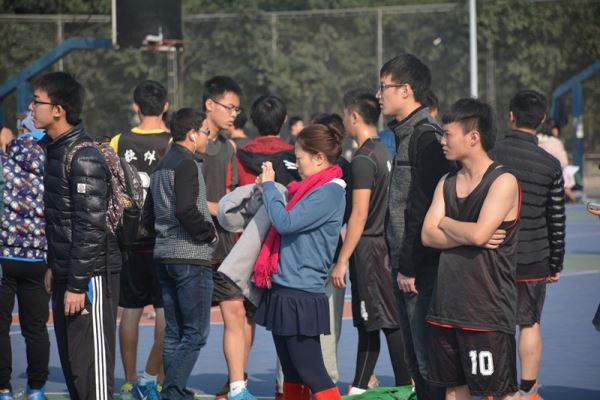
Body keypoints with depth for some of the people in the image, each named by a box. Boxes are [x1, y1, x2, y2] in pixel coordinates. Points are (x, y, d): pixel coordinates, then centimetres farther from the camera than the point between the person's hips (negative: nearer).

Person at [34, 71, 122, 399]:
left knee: (91, 365, -7)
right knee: (70, 361, 13)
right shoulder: (56, 150, 12)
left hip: (90, 273, -10)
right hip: (66, 272, 10)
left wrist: (77, 284, -21)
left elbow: (90, 226, -21)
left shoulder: (85, 158, -17)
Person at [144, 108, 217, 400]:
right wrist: (208, 233, -11)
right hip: (191, 258, -9)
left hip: (164, 255, 9)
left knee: (174, 332, 11)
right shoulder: (187, 164, -12)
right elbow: (186, 210, -25)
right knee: (196, 332, -6)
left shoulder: (162, 166, 17)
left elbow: (148, 217, 21)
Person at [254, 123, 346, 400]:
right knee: (291, 376, 13)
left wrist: (268, 185, -8)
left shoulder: (330, 192, -14)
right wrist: (268, 188, 12)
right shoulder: (312, 189, 15)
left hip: (301, 296, -10)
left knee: (312, 375, -9)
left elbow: (285, 222, -21)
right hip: (284, 293, 10)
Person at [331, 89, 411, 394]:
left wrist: (341, 261, -16)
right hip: (385, 242, 9)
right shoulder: (385, 153, 13)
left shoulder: (363, 159, -15)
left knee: (389, 323, -6)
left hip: (369, 248, -9)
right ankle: (359, 388, 19)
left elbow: (360, 215, -19)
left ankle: (405, 387, -4)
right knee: (366, 322, 13)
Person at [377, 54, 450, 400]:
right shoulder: (407, 134, 17)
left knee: (429, 360, -8)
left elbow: (422, 209, -20)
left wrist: (409, 265, -20)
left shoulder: (426, 137, -15)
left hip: (422, 268, -10)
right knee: (416, 360, 13)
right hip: (406, 266, 10)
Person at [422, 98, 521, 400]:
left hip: (488, 308, -7)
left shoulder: (503, 181, -10)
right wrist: (468, 235, -12)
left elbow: (479, 233, -22)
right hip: (447, 304, 7)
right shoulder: (447, 183, 12)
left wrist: (446, 222, -4)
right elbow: (428, 236, 2)